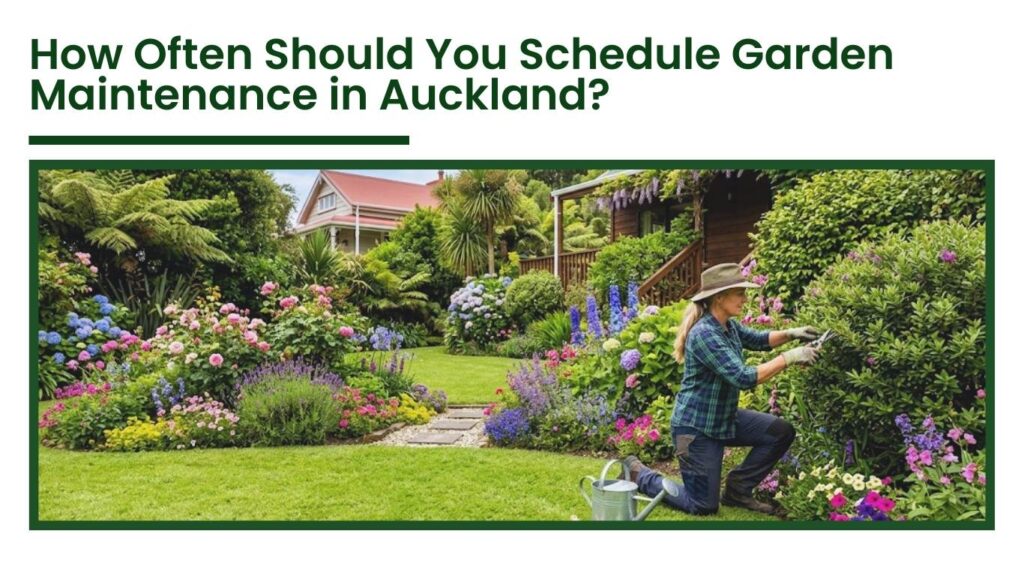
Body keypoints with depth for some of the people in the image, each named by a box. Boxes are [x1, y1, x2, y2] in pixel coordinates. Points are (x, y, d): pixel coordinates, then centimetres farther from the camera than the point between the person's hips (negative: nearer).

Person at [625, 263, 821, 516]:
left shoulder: (728, 326, 1)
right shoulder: (704, 334, -28)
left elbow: (758, 339, 18)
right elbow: (743, 378, -32)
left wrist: (791, 333, 0)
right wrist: (788, 358, -28)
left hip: (725, 418, 9)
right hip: (696, 426, -9)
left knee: (782, 432, 1)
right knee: (703, 506, 1)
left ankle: (738, 489, 14)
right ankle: (640, 475, 20)